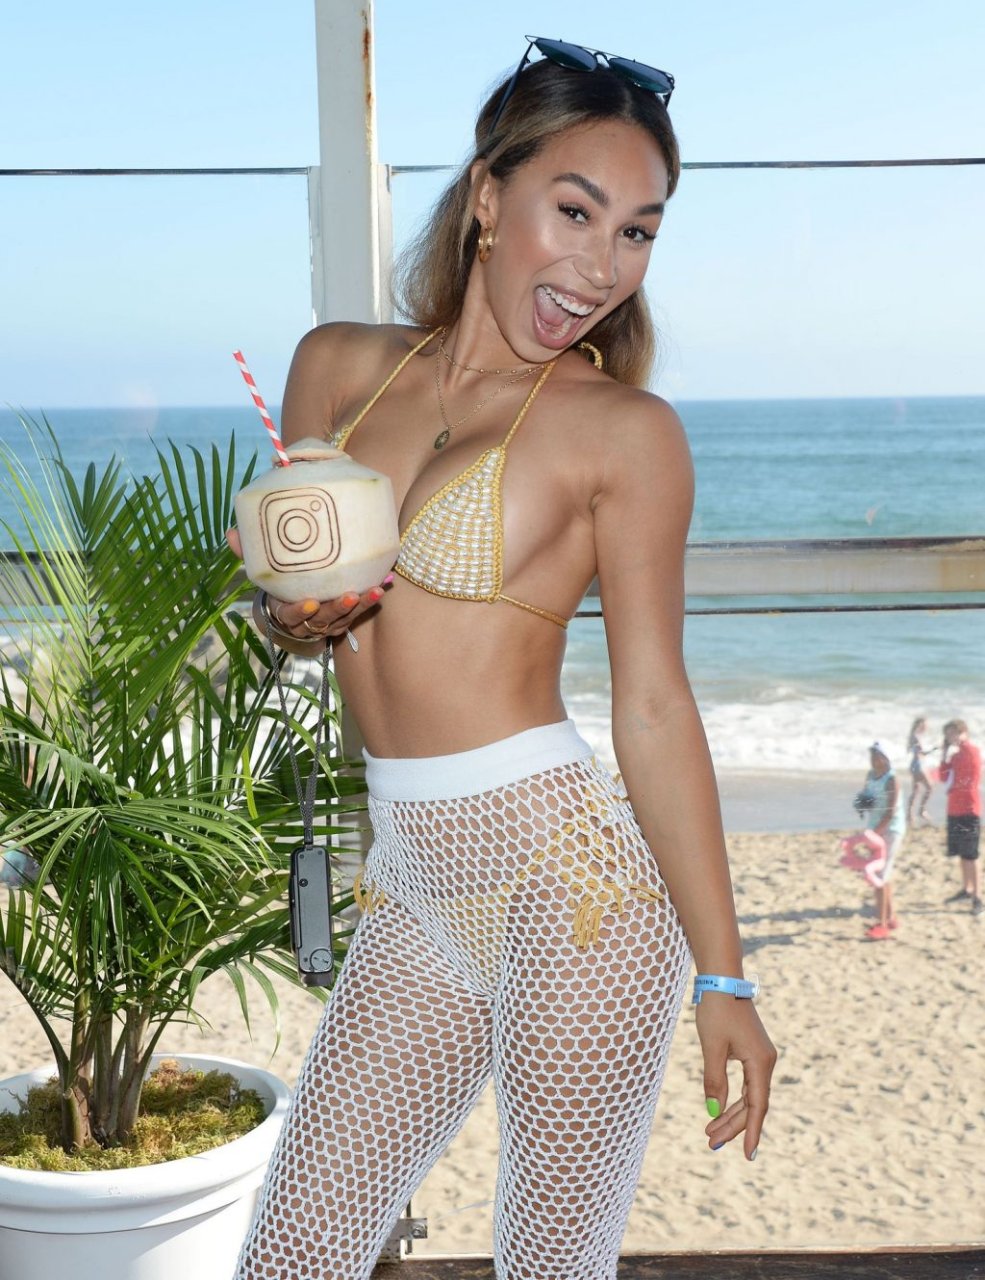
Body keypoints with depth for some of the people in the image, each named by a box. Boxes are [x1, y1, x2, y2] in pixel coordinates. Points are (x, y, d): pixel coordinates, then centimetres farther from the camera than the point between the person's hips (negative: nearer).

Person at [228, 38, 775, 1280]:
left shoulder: (624, 431, -6)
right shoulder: (336, 365, 7)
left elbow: (653, 707, -5)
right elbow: (280, 593, 18)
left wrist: (723, 979, -5)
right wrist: (292, 617, -7)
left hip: (567, 874, -5)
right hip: (413, 891, 5)